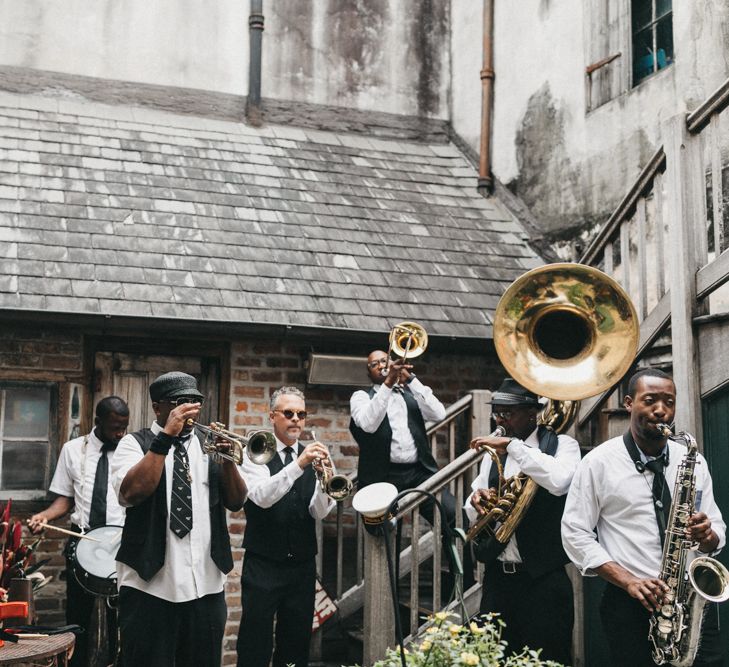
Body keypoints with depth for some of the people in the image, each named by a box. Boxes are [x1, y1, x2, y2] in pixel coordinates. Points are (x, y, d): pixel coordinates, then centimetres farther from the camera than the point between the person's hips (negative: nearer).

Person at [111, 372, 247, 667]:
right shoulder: (134, 443, 1)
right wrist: (166, 436, -20)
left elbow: (236, 501, 4)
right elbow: (131, 492, -18)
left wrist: (227, 458, -13)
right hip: (150, 584, -4)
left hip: (206, 585, 4)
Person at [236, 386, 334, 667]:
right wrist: (298, 465, -31)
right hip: (263, 565, -4)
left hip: (303, 566, 4)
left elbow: (319, 512, -2)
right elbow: (262, 497, -20)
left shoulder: (313, 457, 7)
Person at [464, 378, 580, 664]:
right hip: (497, 576, 5)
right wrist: (477, 503, -8)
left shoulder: (562, 444, -4)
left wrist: (512, 445, -24)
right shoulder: (494, 451, 11)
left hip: (543, 579, -5)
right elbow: (474, 515, 15)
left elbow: (560, 481, -27)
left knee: (546, 659, 1)